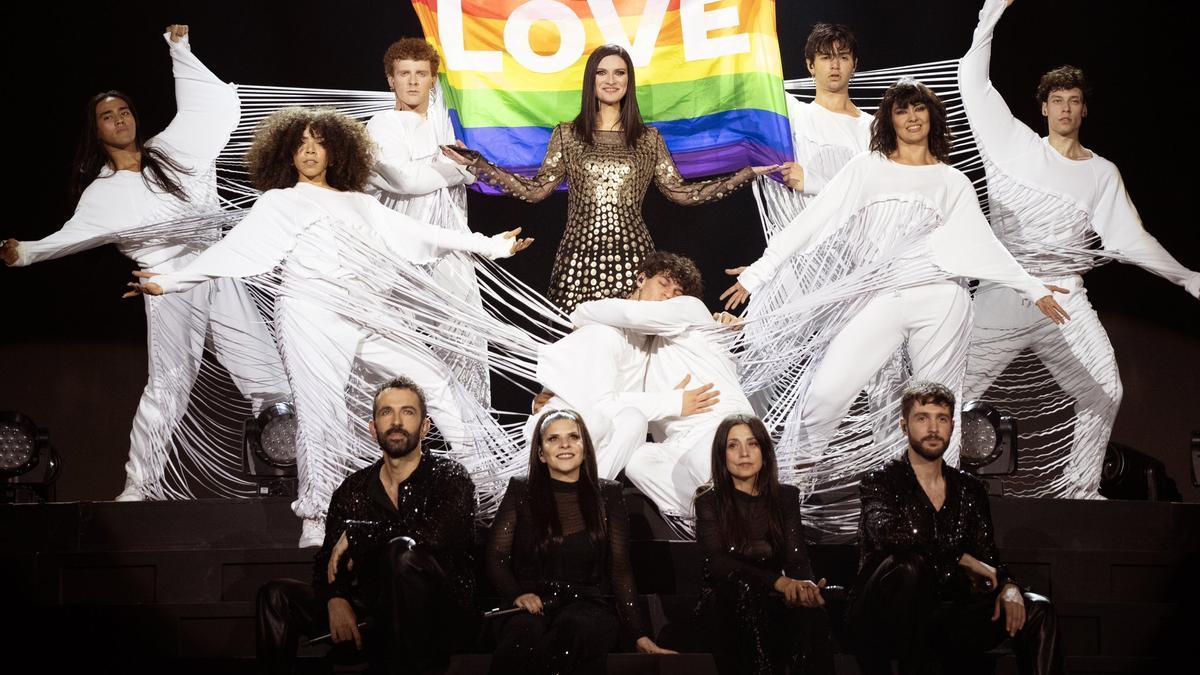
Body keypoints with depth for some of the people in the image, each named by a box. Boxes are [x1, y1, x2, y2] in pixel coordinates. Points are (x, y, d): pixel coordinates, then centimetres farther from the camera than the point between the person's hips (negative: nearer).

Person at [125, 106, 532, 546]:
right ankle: (315, 523, -3)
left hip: (367, 318, 5)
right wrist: (169, 282, -5)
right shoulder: (278, 203, 11)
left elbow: (416, 234, 21)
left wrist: (489, 245, 18)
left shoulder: (359, 204, 22)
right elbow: (231, 250, 5)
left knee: (437, 382, 1)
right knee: (322, 416, -12)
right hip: (312, 317, -4)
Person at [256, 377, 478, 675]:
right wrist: (335, 599, -15)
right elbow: (327, 561, 9)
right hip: (375, 617, 4)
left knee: (402, 552, -34)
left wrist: (355, 533, -14)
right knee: (276, 596, -9)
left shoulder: (450, 477, -4)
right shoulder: (352, 490, 11)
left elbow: (436, 535, -25)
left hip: (441, 621, -4)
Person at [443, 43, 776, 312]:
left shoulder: (649, 138, 10)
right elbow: (537, 190, 6)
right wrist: (477, 164, -1)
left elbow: (680, 192, 10)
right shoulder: (567, 134, 8)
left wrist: (747, 174, 7)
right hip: (581, 255, 0)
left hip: (631, 256, 1)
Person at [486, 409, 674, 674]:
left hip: (589, 604, 1)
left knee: (576, 626, -37)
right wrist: (517, 594, -13)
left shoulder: (608, 494, 11)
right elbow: (496, 558, 9)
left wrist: (640, 635, 1)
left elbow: (620, 569, 9)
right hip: (534, 605, -1)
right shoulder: (521, 491, 11)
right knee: (526, 633, -38)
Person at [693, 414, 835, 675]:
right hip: (725, 605, -1)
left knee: (811, 610, -33)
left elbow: (796, 557, 0)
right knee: (742, 588, -38)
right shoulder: (709, 501, 3)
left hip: (773, 600, 2)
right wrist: (779, 582, -29)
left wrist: (806, 584, -28)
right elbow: (718, 562, -12)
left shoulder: (785, 497, 12)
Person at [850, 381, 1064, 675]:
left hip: (943, 615, 4)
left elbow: (988, 559, 12)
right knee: (908, 565, -36)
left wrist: (1007, 585, -12)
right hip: (883, 622, -4)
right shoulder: (880, 481, -3)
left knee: (1037, 611, -14)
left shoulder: (970, 489, 13)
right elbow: (886, 532, -24)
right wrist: (961, 557, -19)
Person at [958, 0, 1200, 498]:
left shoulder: (1102, 173, 10)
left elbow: (1128, 238, 6)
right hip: (1003, 293, -2)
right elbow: (973, 82, 1)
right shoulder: (1017, 146, 5)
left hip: (1064, 297, 2)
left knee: (1103, 391, -5)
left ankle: (1077, 488, 8)